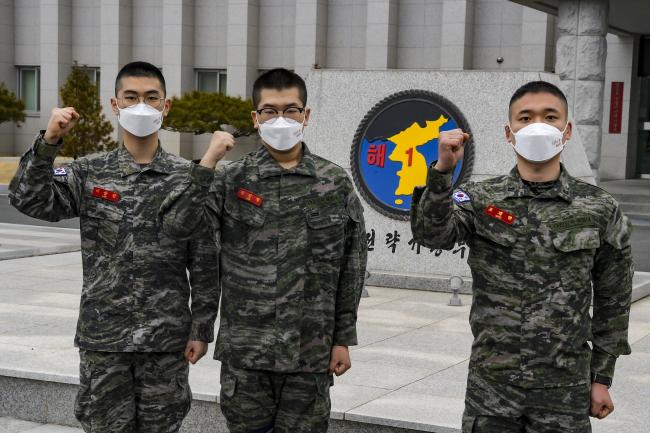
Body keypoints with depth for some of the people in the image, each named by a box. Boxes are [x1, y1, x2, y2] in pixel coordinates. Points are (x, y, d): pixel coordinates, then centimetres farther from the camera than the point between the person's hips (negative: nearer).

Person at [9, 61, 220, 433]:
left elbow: (204, 263, 1)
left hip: (167, 337, 0)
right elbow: (29, 200, -11)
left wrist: (202, 329, -2)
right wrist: (48, 143, -22)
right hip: (103, 336, 1)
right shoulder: (89, 173, 3)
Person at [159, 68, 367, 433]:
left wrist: (344, 338, 4)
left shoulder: (336, 183, 2)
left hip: (310, 351, 0)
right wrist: (208, 162, -16)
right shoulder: (233, 180, 0)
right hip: (245, 350, 0)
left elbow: (351, 266, 5)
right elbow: (176, 225, -12)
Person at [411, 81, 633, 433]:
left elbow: (612, 302, 6)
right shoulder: (480, 199, -1)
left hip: (564, 388, 0)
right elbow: (431, 234, -19)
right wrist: (443, 170, -34)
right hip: (490, 386, 0)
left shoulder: (599, 210, -1)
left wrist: (602, 378, 6)